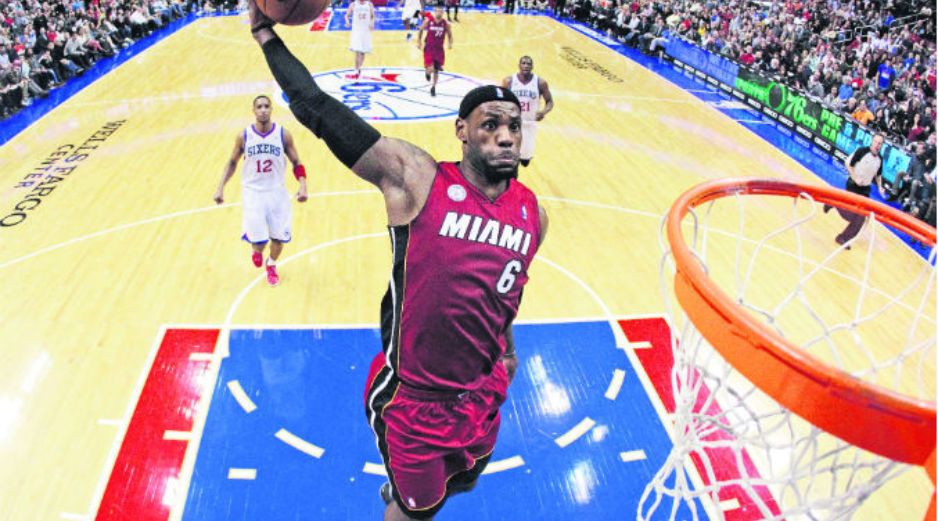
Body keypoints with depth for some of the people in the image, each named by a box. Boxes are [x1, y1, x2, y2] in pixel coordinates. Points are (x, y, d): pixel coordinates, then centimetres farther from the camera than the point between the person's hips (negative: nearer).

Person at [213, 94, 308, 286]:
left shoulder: (283, 134, -6)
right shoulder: (244, 136, -5)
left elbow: (297, 163, 1)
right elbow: (232, 162, 9)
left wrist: (303, 186, -14)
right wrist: (220, 188, 1)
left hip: (277, 192, 1)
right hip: (253, 193, -1)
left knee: (279, 238, 5)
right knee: (258, 241, -7)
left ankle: (271, 265, 38)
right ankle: (257, 251, 33)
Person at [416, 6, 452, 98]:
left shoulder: (446, 24, -6)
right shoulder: (428, 21, -9)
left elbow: (450, 35, 7)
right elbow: (421, 30, 7)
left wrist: (450, 43, -11)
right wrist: (419, 42, 3)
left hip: (439, 49, 2)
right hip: (429, 48, -2)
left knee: (436, 70, 9)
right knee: (430, 69, -15)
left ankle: (433, 88, 29)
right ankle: (428, 73, 24)